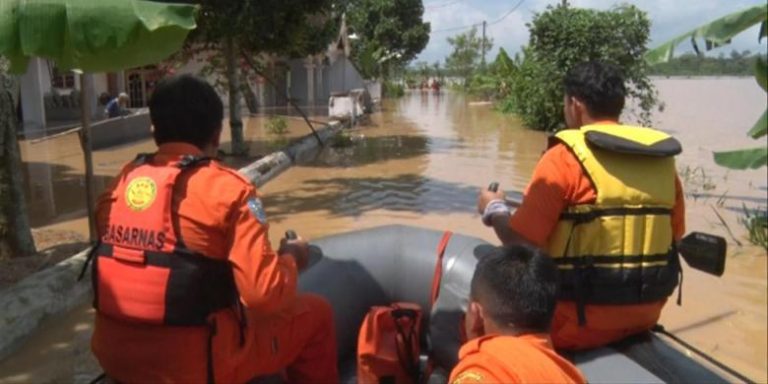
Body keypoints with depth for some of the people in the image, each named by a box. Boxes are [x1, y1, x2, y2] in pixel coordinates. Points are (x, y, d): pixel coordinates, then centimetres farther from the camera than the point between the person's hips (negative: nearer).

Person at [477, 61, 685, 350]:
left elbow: (520, 243, -15)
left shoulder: (566, 156, -15)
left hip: (580, 325, -6)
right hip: (645, 316, 7)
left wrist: (494, 210, 3)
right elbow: (673, 237, 11)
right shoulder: (661, 159, 2)